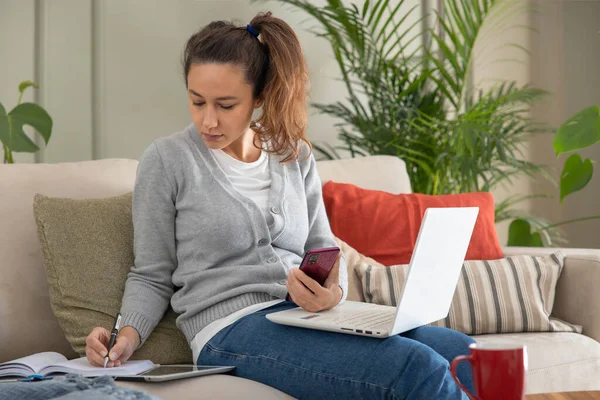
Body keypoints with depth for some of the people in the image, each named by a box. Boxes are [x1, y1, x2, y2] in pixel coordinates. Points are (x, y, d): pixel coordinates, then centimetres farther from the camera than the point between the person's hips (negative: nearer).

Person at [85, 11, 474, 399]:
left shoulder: (295, 155, 14)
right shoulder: (166, 160, 2)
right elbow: (151, 276, 7)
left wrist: (334, 291, -8)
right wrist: (128, 334, -13)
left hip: (309, 316, 5)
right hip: (234, 329, -5)